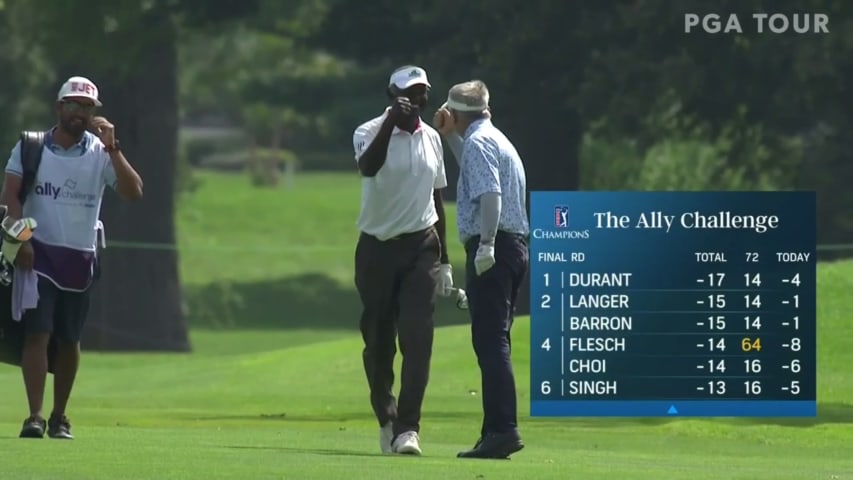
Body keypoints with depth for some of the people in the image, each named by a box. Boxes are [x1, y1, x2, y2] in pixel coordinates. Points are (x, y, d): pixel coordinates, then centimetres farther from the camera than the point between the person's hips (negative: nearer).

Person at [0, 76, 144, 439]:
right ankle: (35, 417, -16)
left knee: (69, 340, 8)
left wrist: (112, 149, -18)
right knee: (37, 333, -12)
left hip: (79, 258, 2)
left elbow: (133, 192, -10)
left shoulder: (100, 154, 2)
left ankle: (59, 418, 20)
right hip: (38, 254, -2)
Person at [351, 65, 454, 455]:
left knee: (417, 338, -11)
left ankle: (407, 428, -15)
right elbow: (368, 167, -30)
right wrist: (392, 120, -36)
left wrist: (444, 259, 16)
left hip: (420, 247, 2)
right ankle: (386, 418, 24)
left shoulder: (431, 138, 8)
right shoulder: (371, 133, -6)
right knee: (378, 340, 5)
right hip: (377, 247, -2)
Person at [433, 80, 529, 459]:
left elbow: (490, 193, -22)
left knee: (490, 341, -13)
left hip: (491, 250, -10)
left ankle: (503, 430, -21)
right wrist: (450, 137, 38)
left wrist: (486, 244, -28)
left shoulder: (478, 142, -8)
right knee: (494, 341, 12)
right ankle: (497, 430, 13)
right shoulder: (494, 140, 22)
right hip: (516, 245, 10)